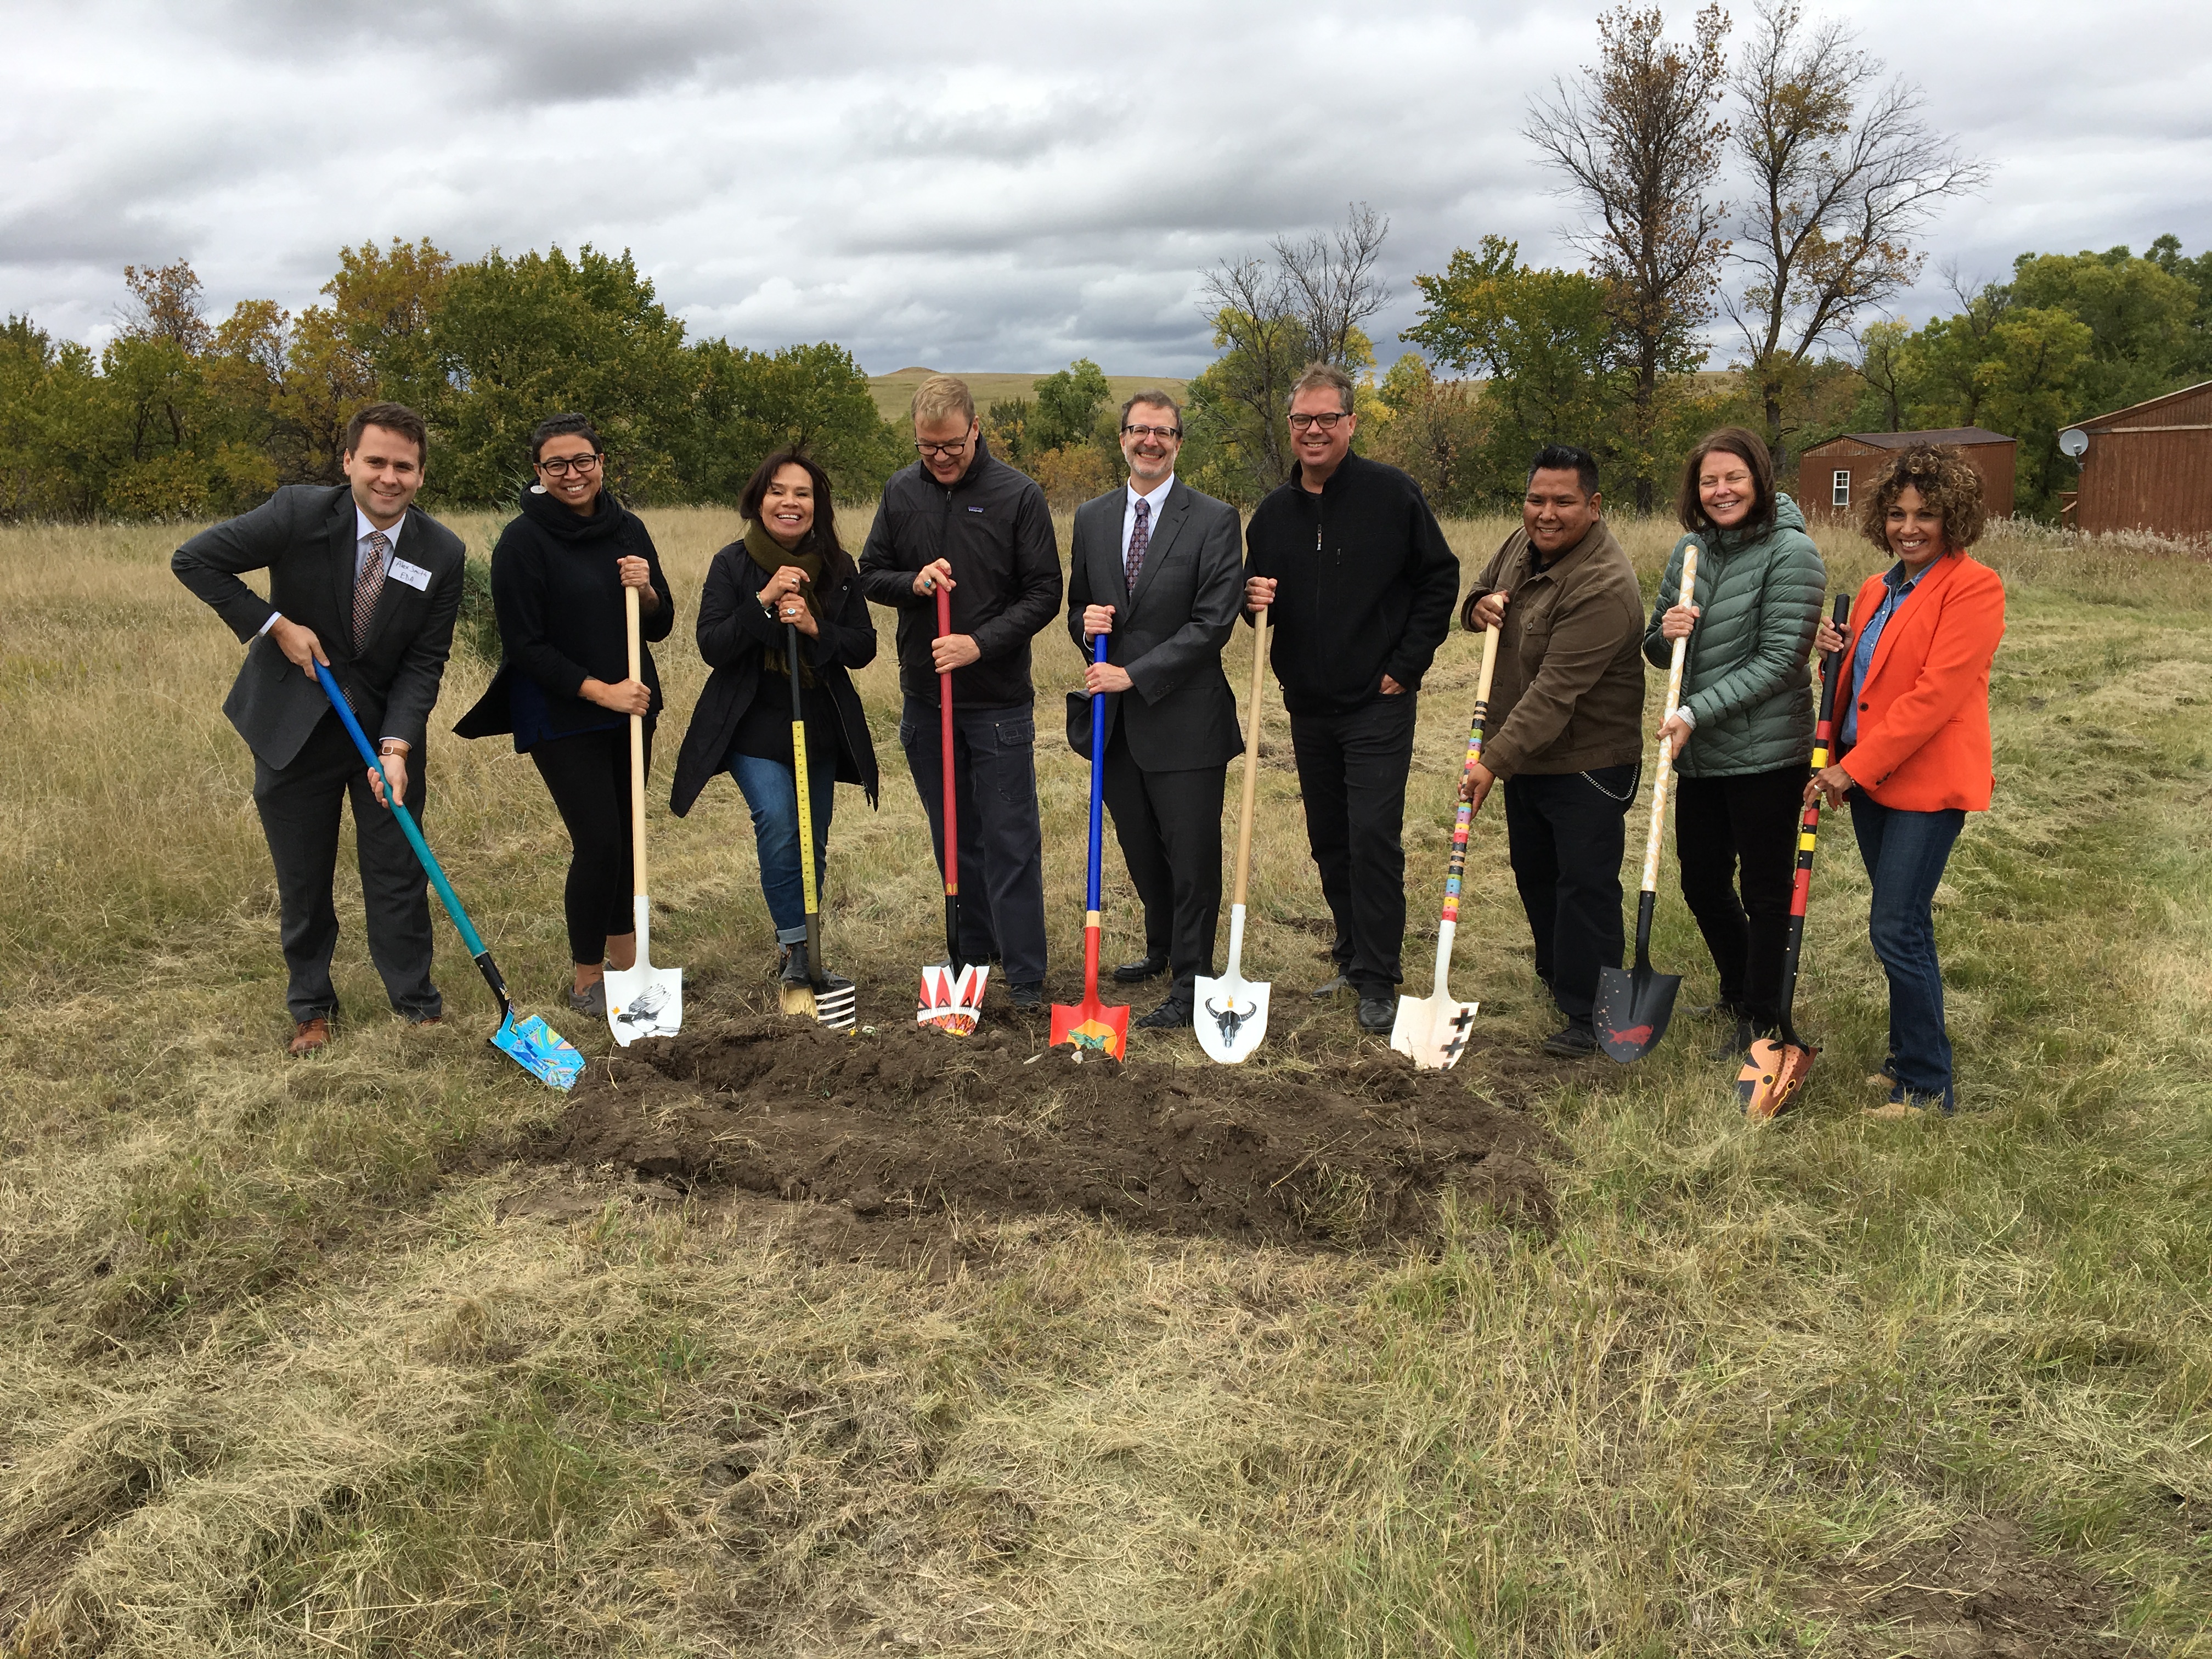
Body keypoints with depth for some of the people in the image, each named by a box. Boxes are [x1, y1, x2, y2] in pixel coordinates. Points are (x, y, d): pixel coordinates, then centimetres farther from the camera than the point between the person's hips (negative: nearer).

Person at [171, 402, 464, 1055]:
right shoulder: (300, 513, -17)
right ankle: (311, 1007, 29)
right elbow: (193, 560, -10)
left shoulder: (443, 553, -11)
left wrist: (397, 748, -21)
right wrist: (275, 625, -16)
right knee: (302, 879, 11)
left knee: (398, 872, 6)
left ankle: (416, 1002, 23)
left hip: (387, 729, 1)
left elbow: (424, 663, -9)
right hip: (293, 726, -1)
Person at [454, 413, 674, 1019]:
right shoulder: (523, 541, -11)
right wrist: (600, 690, -20)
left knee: (626, 838, 13)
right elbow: (525, 646, -13)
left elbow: (659, 628, 8)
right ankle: (587, 981, 10)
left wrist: (646, 590, -12)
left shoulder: (628, 529, 6)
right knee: (598, 844, -8)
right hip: (560, 717, -6)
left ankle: (626, 963, 29)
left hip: (630, 707, 6)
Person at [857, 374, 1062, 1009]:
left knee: (1011, 842, -2)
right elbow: (870, 576, 11)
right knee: (955, 838, 14)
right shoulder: (901, 492, 5)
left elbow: (1044, 594, -7)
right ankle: (974, 955, 27)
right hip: (925, 696, 4)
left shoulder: (1019, 496, -7)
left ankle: (1025, 980, 5)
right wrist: (913, 582, -11)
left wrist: (980, 643, -19)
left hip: (999, 701, -4)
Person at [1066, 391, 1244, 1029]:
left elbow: (1213, 623, -13)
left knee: (1191, 856, 1)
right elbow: (1077, 606, 18)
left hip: (1183, 718, -5)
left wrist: (1133, 674, -18)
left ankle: (1189, 983, 13)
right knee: (1141, 851, 18)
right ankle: (1161, 949, 39)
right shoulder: (1092, 518, 10)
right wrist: (1085, 621, -7)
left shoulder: (1214, 520, -6)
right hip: (1116, 719, 5)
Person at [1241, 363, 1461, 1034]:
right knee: (1328, 840, 13)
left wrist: (1406, 665, -8)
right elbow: (1254, 594, 19)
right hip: (1307, 706, 6)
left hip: (1377, 704, -5)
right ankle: (1352, 956, 27)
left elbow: (1440, 578, -3)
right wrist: (1253, 599, -6)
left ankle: (1378, 979, -2)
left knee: (1373, 836, -10)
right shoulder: (1273, 512, 8)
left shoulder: (1392, 493, -6)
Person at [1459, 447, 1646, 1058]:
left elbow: (1555, 692, -31)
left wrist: (1493, 760, -33)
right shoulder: (1524, 543, 1)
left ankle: (1589, 1015, 6)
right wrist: (1480, 607, -6)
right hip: (1524, 754, 9)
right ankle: (1556, 975, 40)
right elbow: (1480, 593, 20)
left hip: (1587, 762, -9)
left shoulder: (1604, 587, -27)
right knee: (1533, 873, 21)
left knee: (1585, 886, -4)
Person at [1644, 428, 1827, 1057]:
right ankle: (1739, 994, 40)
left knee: (1766, 891, 6)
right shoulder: (1692, 549, 8)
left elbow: (1777, 660, -17)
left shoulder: (1791, 553, -12)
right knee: (1702, 882, 17)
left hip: (1764, 752, -7)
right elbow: (1657, 652, 13)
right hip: (1699, 754, 7)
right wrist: (1666, 630, -10)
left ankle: (1762, 1022, 21)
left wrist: (1696, 713, -22)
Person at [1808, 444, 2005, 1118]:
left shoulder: (1973, 587, -11)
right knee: (1903, 925, 15)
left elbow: (1936, 693, -18)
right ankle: (1910, 1057, 27)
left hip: (1927, 782, -8)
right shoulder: (1876, 591, 14)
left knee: (1897, 929, -8)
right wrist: (1837, 652, 2)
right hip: (1869, 778, 8)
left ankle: (1928, 1087, 5)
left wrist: (1854, 765, -18)